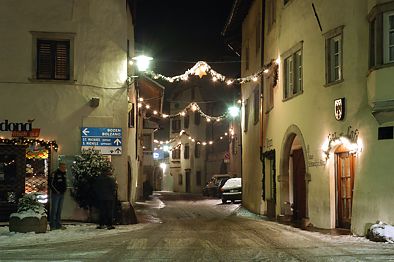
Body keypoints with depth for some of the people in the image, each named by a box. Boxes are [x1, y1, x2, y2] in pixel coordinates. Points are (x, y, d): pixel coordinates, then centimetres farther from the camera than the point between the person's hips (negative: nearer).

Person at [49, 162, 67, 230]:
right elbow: (51, 184, -13)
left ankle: (58, 225, 15)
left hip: (62, 194, 8)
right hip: (55, 194, -8)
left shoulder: (64, 174, 14)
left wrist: (64, 190, 13)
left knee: (59, 210, 11)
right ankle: (52, 225, -2)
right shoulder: (54, 174, -10)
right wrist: (56, 191, -14)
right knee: (54, 209, -6)